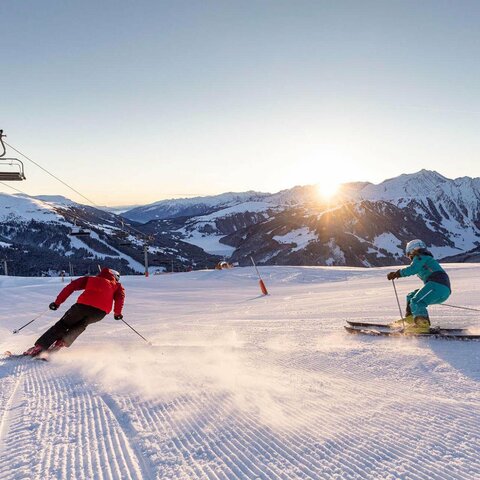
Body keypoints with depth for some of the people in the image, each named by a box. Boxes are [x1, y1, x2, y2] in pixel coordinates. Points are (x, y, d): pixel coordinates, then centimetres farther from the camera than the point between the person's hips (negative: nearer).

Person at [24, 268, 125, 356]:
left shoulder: (90, 279, 30)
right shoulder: (117, 285, 28)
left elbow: (71, 286, 19)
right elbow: (120, 296, 6)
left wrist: (57, 302, 19)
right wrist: (117, 313, 13)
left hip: (83, 305, 0)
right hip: (101, 312, 0)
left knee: (63, 324, 19)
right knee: (80, 326, 28)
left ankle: (39, 347, 11)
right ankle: (62, 342, 7)